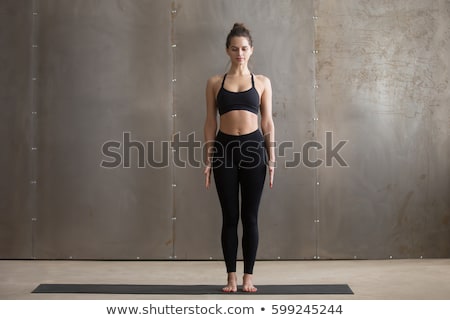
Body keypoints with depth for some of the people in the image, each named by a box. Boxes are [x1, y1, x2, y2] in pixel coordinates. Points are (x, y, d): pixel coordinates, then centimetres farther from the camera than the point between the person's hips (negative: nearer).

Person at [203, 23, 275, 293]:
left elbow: (268, 122, 5)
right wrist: (208, 159, 1)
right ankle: (231, 277, 16)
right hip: (225, 148, 0)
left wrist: (271, 158, -1)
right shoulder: (215, 82, 6)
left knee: (250, 216, 4)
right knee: (230, 216, 5)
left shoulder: (262, 82, 6)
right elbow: (210, 122, 6)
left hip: (253, 147, 0)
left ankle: (248, 277, 16)